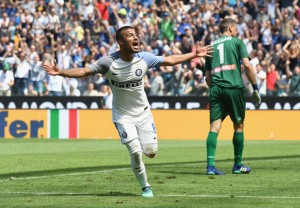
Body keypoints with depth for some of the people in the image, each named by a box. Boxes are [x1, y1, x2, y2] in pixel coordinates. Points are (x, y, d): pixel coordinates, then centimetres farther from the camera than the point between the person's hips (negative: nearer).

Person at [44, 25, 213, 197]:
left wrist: (194, 55, 3)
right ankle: (145, 187, 9)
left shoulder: (144, 59, -10)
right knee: (136, 152, -13)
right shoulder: (108, 62, -19)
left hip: (143, 112, 3)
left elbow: (170, 60, 1)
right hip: (123, 115, -3)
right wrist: (60, 72, -31)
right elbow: (84, 72, -18)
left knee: (151, 152, -5)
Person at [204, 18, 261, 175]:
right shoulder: (237, 42, 7)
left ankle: (210, 165, -14)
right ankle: (238, 165, 17)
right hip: (234, 87, -4)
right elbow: (247, 65, -4)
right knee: (238, 125, 10)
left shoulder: (211, 46, 19)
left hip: (215, 88, 4)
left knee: (214, 126, -2)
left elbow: (207, 76, 16)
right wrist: (255, 88, 0)